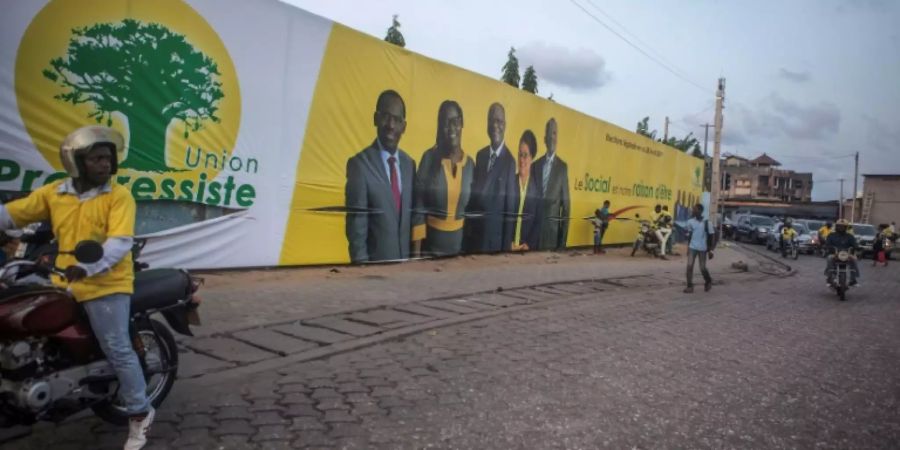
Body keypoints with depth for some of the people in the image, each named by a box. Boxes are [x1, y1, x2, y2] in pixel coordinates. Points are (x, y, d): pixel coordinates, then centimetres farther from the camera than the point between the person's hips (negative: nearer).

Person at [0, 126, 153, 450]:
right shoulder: (53, 193, 6)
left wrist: (88, 267, -33)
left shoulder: (119, 196, -8)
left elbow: (120, 243, -18)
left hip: (106, 286, -5)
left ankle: (139, 412, 11)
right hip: (64, 284, 6)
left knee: (118, 351, -3)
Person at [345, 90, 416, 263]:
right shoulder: (359, 163, -13)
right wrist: (362, 265, -13)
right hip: (375, 261, -5)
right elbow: (356, 225, -13)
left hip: (406, 260, 5)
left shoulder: (409, 164, 6)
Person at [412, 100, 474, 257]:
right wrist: (416, 252, -11)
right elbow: (418, 207, -8)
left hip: (459, 241, 3)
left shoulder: (470, 164, 3)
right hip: (431, 241, -3)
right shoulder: (429, 158, -8)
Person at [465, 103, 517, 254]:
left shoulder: (510, 160, -11)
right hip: (473, 230, 5)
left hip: (495, 234, -5)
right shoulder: (480, 155, 8)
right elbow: (473, 192, 10)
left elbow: (510, 205, -10)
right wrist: (468, 225, 2)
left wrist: (507, 244, -8)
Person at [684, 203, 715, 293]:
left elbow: (712, 236, -5)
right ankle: (690, 286, -2)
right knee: (689, 266, -10)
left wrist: (710, 250, -8)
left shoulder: (706, 223, -10)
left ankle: (708, 281, 33)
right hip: (692, 247, 3)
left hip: (702, 249, -2)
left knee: (702, 268, 4)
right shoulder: (690, 221, 0)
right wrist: (688, 246, 14)